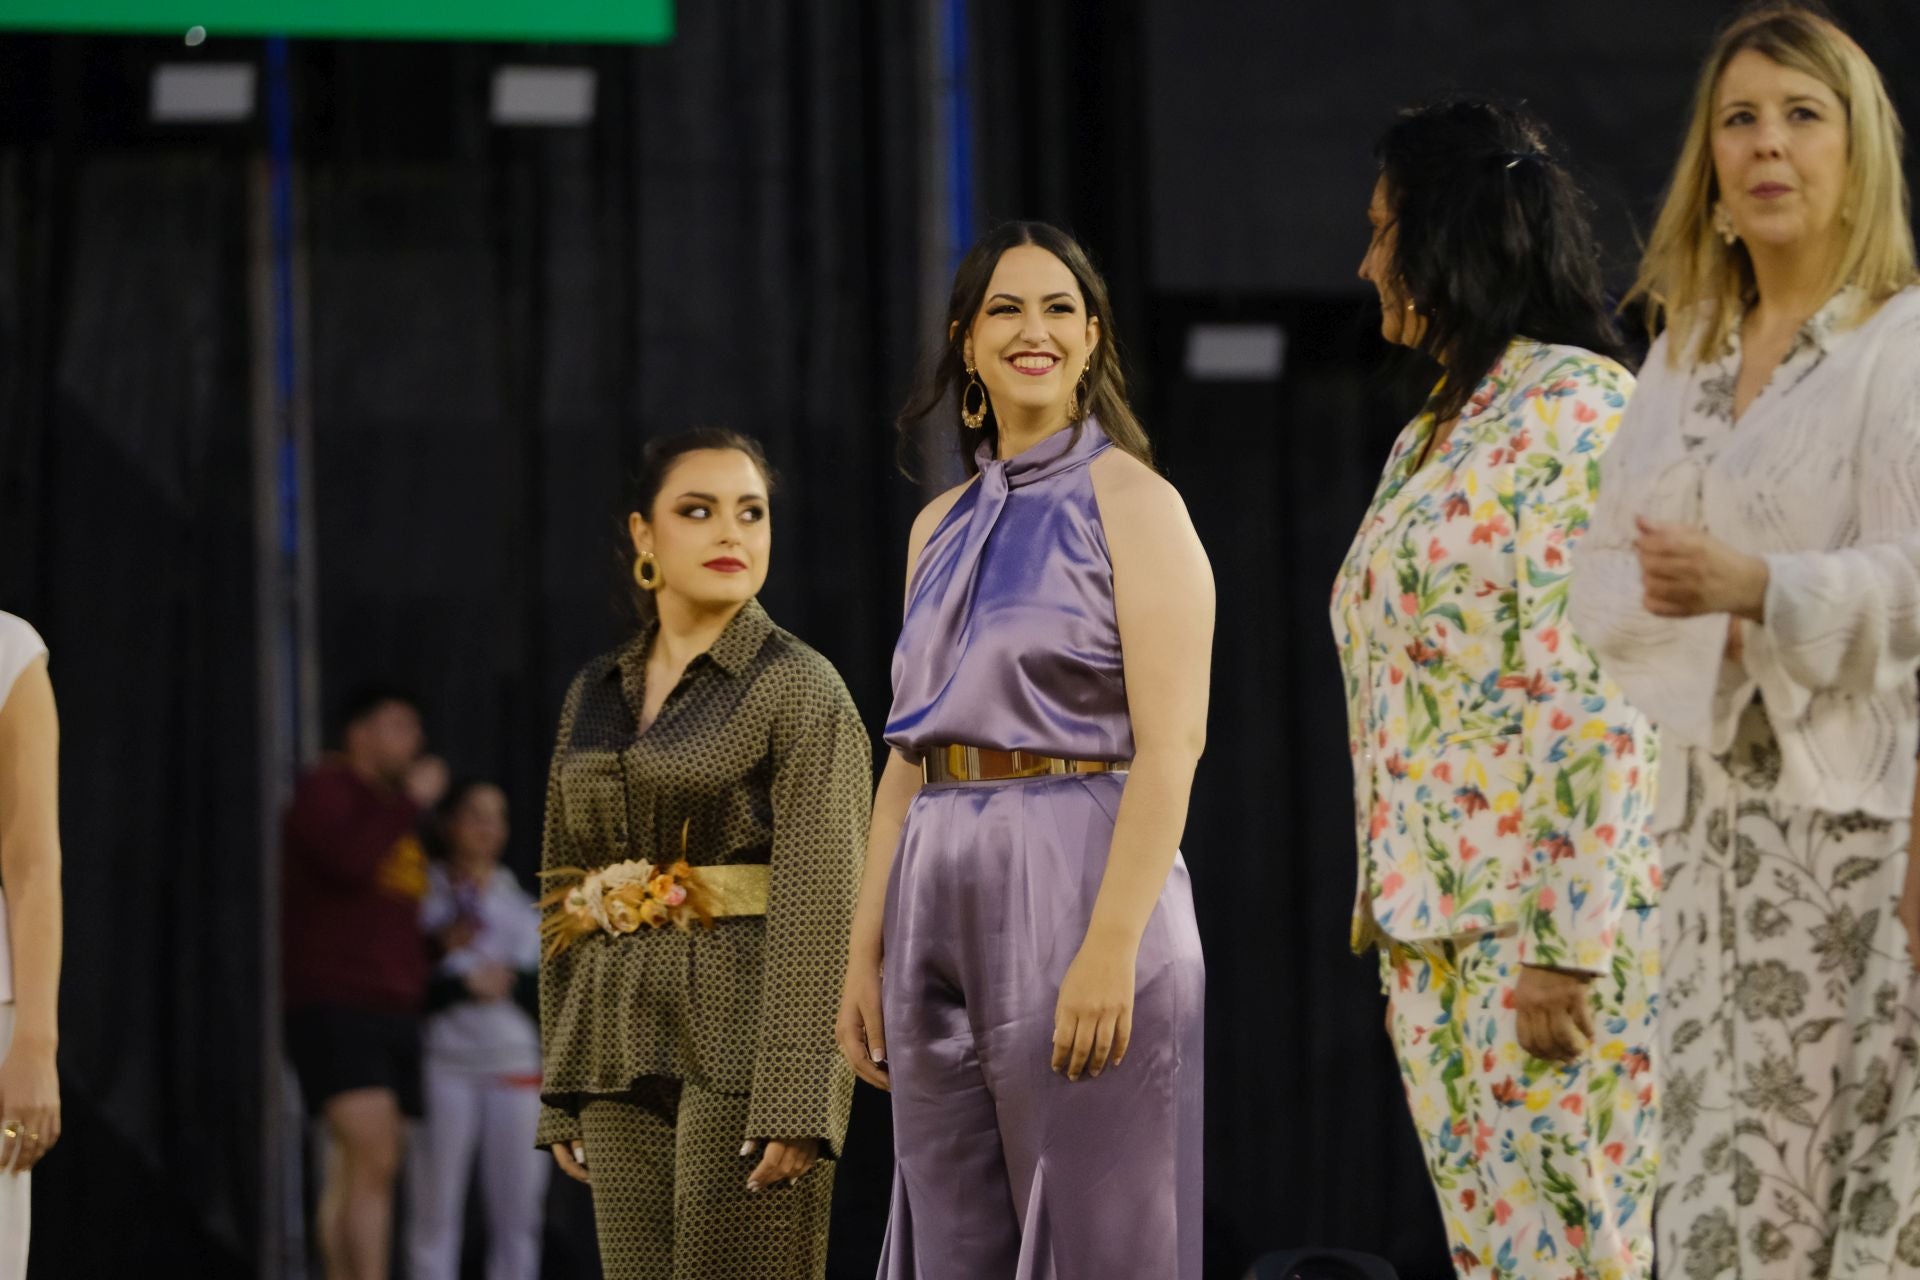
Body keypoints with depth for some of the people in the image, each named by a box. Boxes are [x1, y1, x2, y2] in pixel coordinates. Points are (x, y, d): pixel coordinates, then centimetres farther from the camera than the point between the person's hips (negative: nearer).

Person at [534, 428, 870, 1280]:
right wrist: (561, 1097, 12)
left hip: (745, 1041, -6)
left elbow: (821, 906, -12)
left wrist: (794, 1104, -20)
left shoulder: (801, 690, -5)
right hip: (623, 1049, 6)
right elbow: (566, 899, 16)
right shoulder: (594, 696, 14)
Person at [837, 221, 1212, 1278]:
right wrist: (865, 954, 10)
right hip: (944, 904, 7)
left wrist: (1111, 946, -21)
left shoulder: (1130, 504, -4)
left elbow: (1171, 743, -13)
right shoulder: (942, 528, 16)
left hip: (1079, 883, -6)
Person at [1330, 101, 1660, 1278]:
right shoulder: (1430, 437, 17)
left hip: (1547, 916, -9)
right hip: (1431, 921, 9)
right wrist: (1391, 911, 18)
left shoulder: (1572, 411, -11)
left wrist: (1566, 948, -22)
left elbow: (1594, 697, -18)